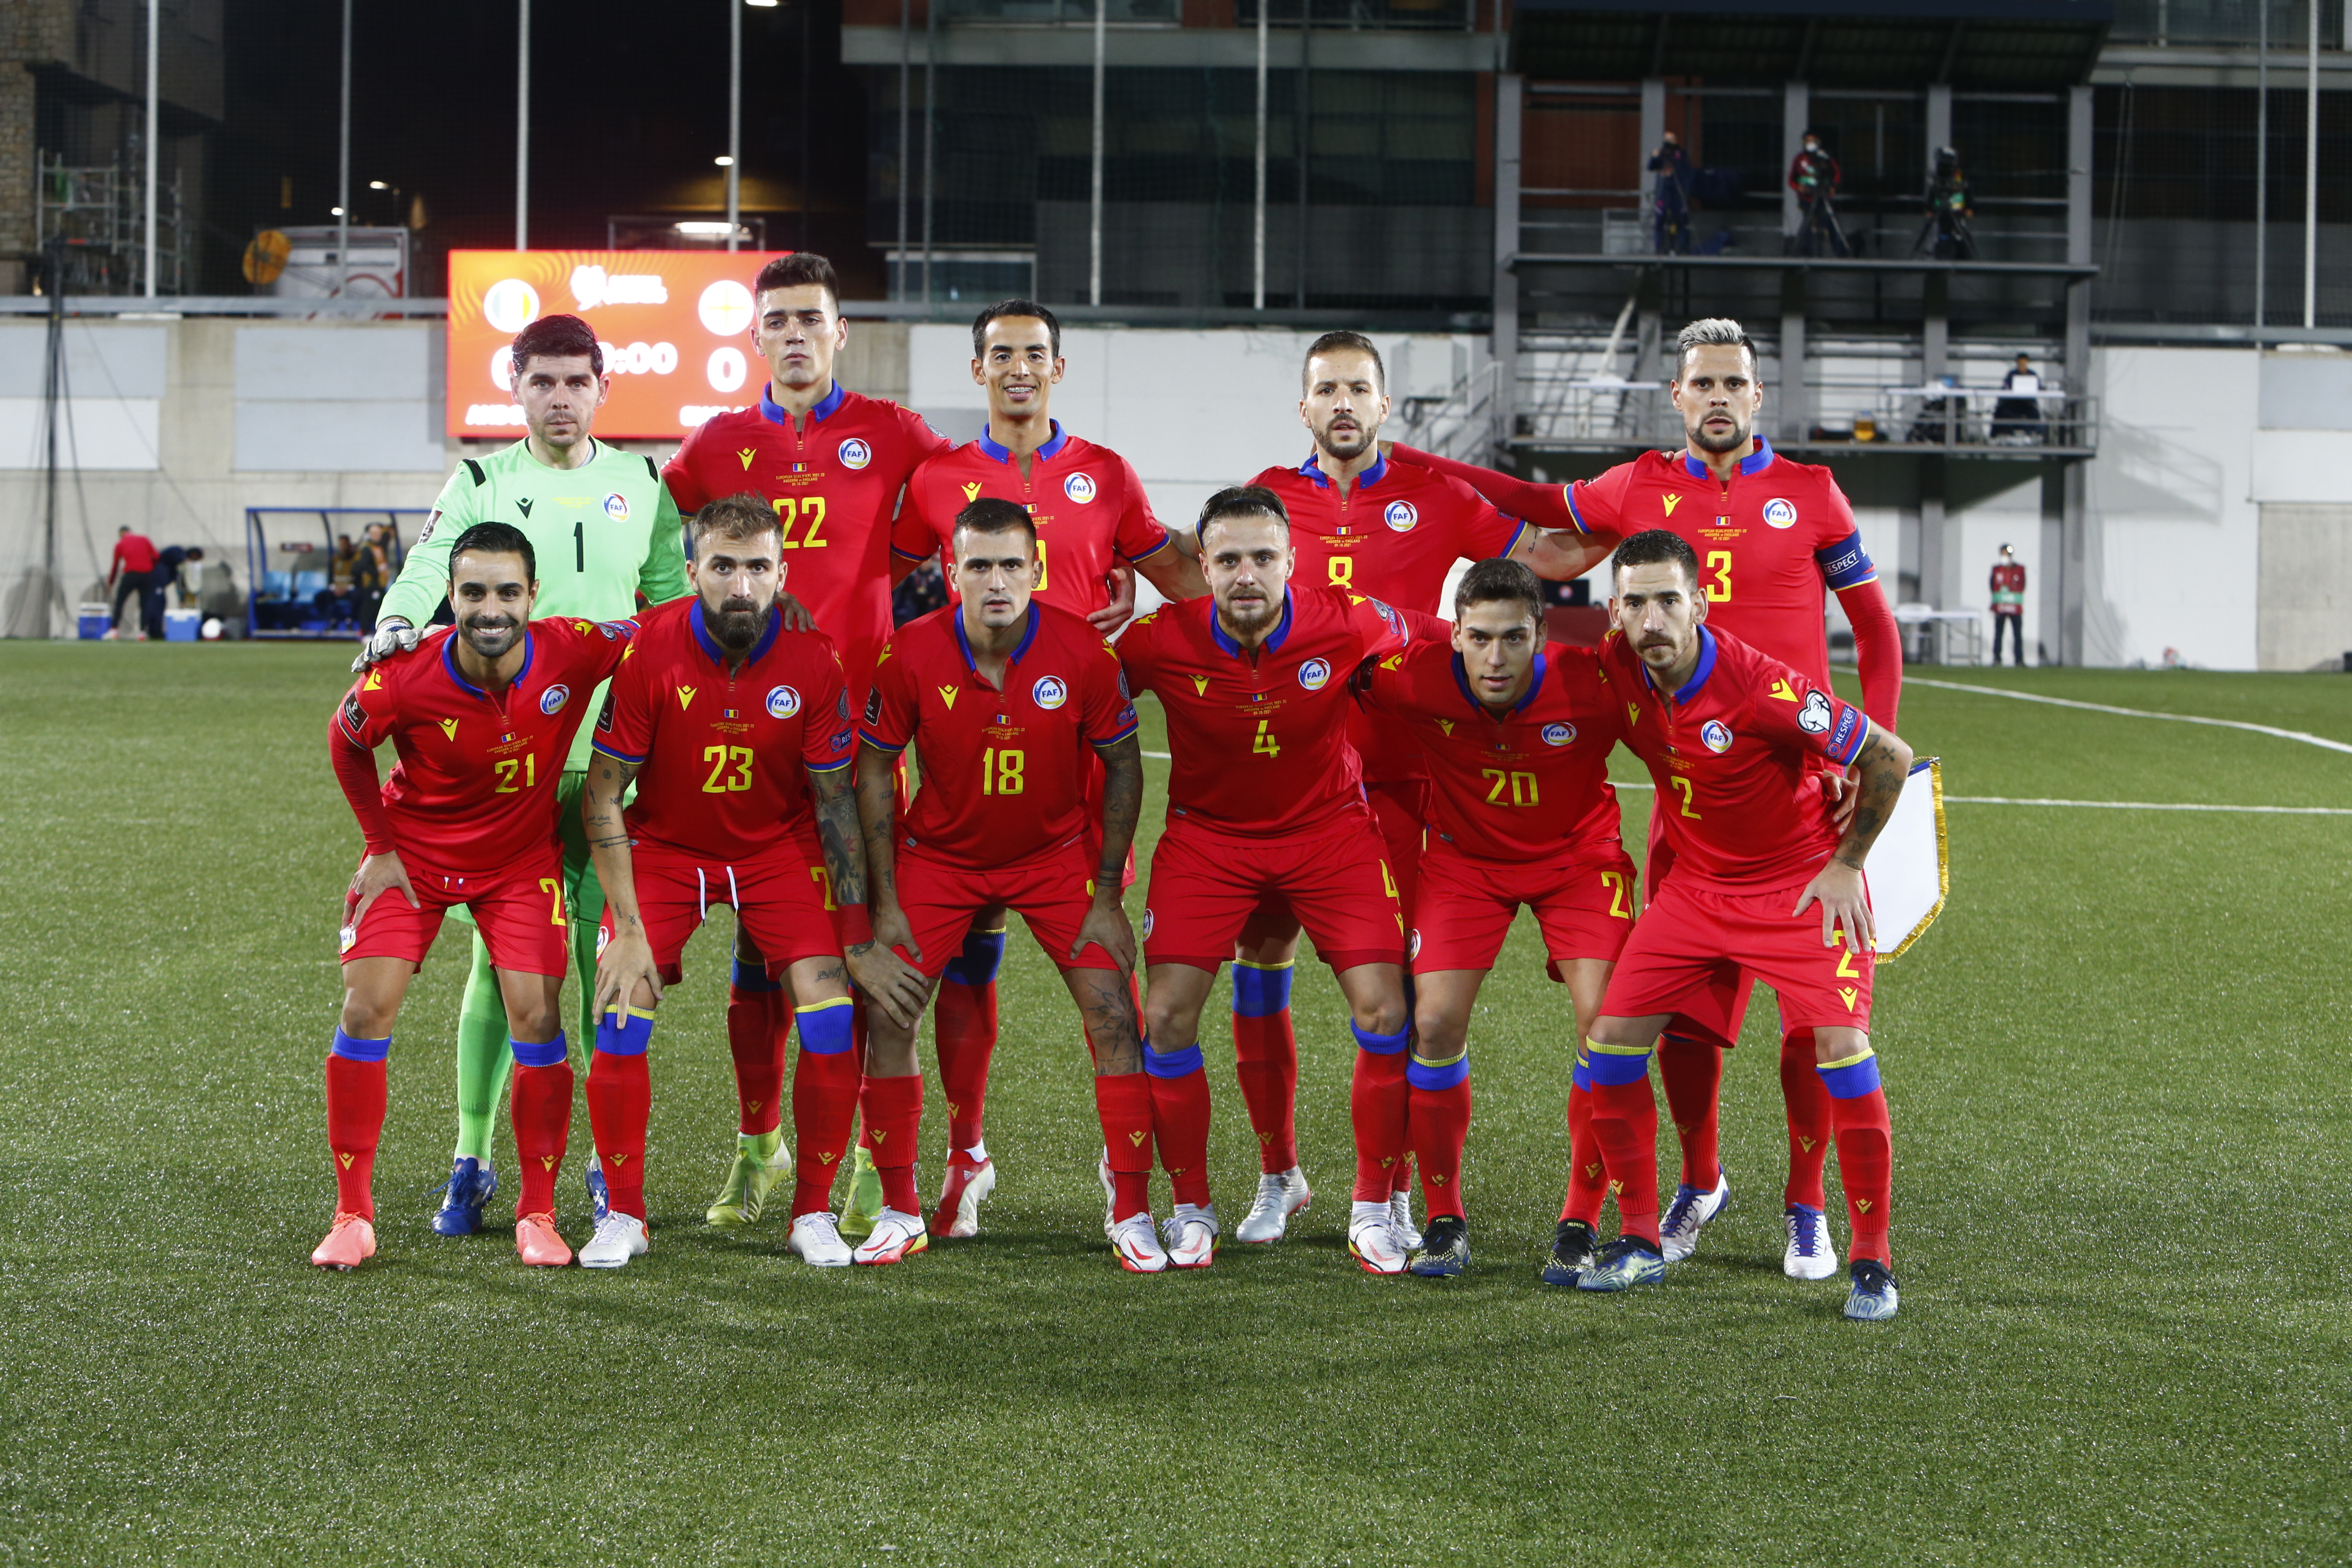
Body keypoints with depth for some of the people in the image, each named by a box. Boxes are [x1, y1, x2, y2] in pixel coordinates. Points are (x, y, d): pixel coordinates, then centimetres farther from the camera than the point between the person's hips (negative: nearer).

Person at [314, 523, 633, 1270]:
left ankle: (537, 1214, 4)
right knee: (366, 1009, -10)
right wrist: (382, 844, -2)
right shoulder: (401, 680, -26)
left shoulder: (574, 653, -26)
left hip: (523, 859, 1)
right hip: (413, 850, 0)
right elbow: (346, 744, -4)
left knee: (538, 1018, -10)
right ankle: (353, 1214, 1)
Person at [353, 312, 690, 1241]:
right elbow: (429, 568, -9)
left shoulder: (645, 484, 12)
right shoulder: (481, 483, 6)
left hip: (615, 753, 1)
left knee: (610, 952, 1)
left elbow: (675, 598, 16)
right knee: (499, 952, 0)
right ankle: (472, 1160, 9)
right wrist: (396, 621, -28)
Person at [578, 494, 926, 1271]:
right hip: (663, 846, -1)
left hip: (778, 848, 1)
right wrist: (628, 930, -18)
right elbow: (603, 795, -13)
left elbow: (835, 803, -8)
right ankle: (622, 1215, 5)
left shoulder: (813, 661, -17)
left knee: (833, 1025, -14)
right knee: (619, 1024, -15)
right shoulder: (646, 649, -20)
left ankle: (814, 1213, 4)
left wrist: (859, 940, -9)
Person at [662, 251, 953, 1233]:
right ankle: (757, 1143, 19)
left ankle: (878, 1158, 3)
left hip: (859, 717, -2)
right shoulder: (721, 443, 11)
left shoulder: (890, 435, 5)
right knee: (760, 932, 6)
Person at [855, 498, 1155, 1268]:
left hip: (1059, 851, -1)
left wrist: (1107, 897, -9)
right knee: (885, 1016, -8)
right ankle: (900, 1212, 7)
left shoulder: (1082, 651, -19)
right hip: (939, 852, 1)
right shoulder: (913, 655, -18)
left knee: (1112, 1014, -11)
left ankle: (1131, 1214, 0)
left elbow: (1122, 766, -7)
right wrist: (886, 901, -8)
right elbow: (875, 770, -6)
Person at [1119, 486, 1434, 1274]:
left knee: (1384, 1010, -11)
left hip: (1331, 826, 0)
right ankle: (1191, 1208, 8)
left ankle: (1373, 1207, 6)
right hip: (1207, 832, 0)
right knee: (1166, 1016, -10)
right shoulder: (1163, 639, -21)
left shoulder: (1349, 624, -20)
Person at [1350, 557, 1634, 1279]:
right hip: (1465, 855, 1)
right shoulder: (1417, 678, -27)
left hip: (1578, 854, -1)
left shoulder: (1594, 684, -31)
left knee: (1606, 1020, -16)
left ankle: (1579, 1224, -1)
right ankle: (1444, 1220, 6)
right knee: (1435, 1022, -12)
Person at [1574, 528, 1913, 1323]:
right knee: (1611, 1040, -3)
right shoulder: (1615, 668, -13)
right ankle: (1640, 1241, 12)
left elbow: (1889, 756, -18)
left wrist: (1845, 866, -12)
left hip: (1803, 886, -5)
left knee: (1842, 1049, -19)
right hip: (1695, 884, 5)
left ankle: (1872, 1260, -5)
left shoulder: (1760, 688, -28)